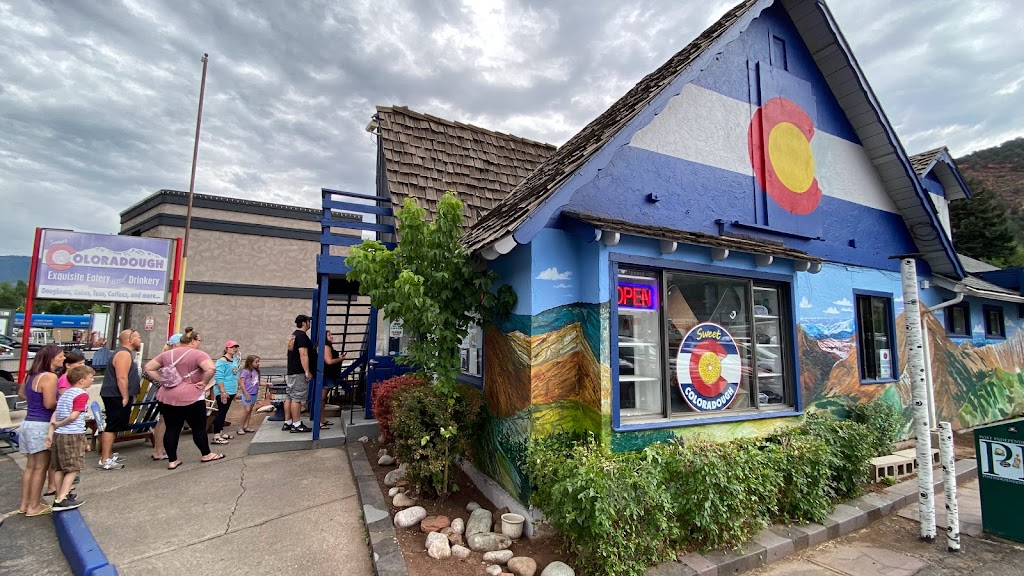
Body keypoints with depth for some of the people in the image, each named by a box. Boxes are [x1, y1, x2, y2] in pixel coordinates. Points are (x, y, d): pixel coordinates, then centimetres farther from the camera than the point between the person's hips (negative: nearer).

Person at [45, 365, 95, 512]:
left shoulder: (65, 394, 12)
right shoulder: (82, 395, -13)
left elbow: (55, 414, 7)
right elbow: (73, 416, -21)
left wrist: (50, 433, 3)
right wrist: (59, 424, -2)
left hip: (58, 435, 8)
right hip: (73, 435, -8)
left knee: (59, 468, 16)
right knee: (72, 468, 0)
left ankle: (60, 495, 26)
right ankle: (62, 499, -4)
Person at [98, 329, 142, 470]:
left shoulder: (126, 353, 17)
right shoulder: (124, 354, -17)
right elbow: (121, 378, -24)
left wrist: (126, 397, 25)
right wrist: (125, 397, -22)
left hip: (116, 396, 11)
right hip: (116, 397, -11)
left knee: (113, 426, 16)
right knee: (111, 427, -7)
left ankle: (108, 455, 25)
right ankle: (105, 461, -4)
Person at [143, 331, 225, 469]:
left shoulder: (167, 354, 10)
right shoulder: (198, 354, -11)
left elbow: (149, 368, 15)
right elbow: (211, 368, -28)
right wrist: (204, 383, -13)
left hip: (166, 397, 6)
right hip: (191, 398, -6)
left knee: (172, 429, 11)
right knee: (198, 428, 8)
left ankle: (172, 461, 15)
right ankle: (206, 455, 22)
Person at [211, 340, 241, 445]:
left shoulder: (235, 359, 11)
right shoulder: (222, 361, -15)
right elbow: (219, 377, -19)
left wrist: (236, 389, 21)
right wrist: (223, 392, -23)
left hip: (231, 391, 9)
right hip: (223, 392, -8)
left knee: (224, 412, 16)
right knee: (221, 412, -6)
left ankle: (221, 433, 25)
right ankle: (216, 437, -2)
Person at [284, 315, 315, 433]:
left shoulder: (294, 335, 17)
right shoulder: (302, 336, -15)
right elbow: (303, 354, -22)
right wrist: (307, 371, -22)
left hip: (291, 372, 10)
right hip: (299, 373, -10)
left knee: (290, 397, 12)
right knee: (297, 398, -7)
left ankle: (287, 423, 18)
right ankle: (296, 425, -5)